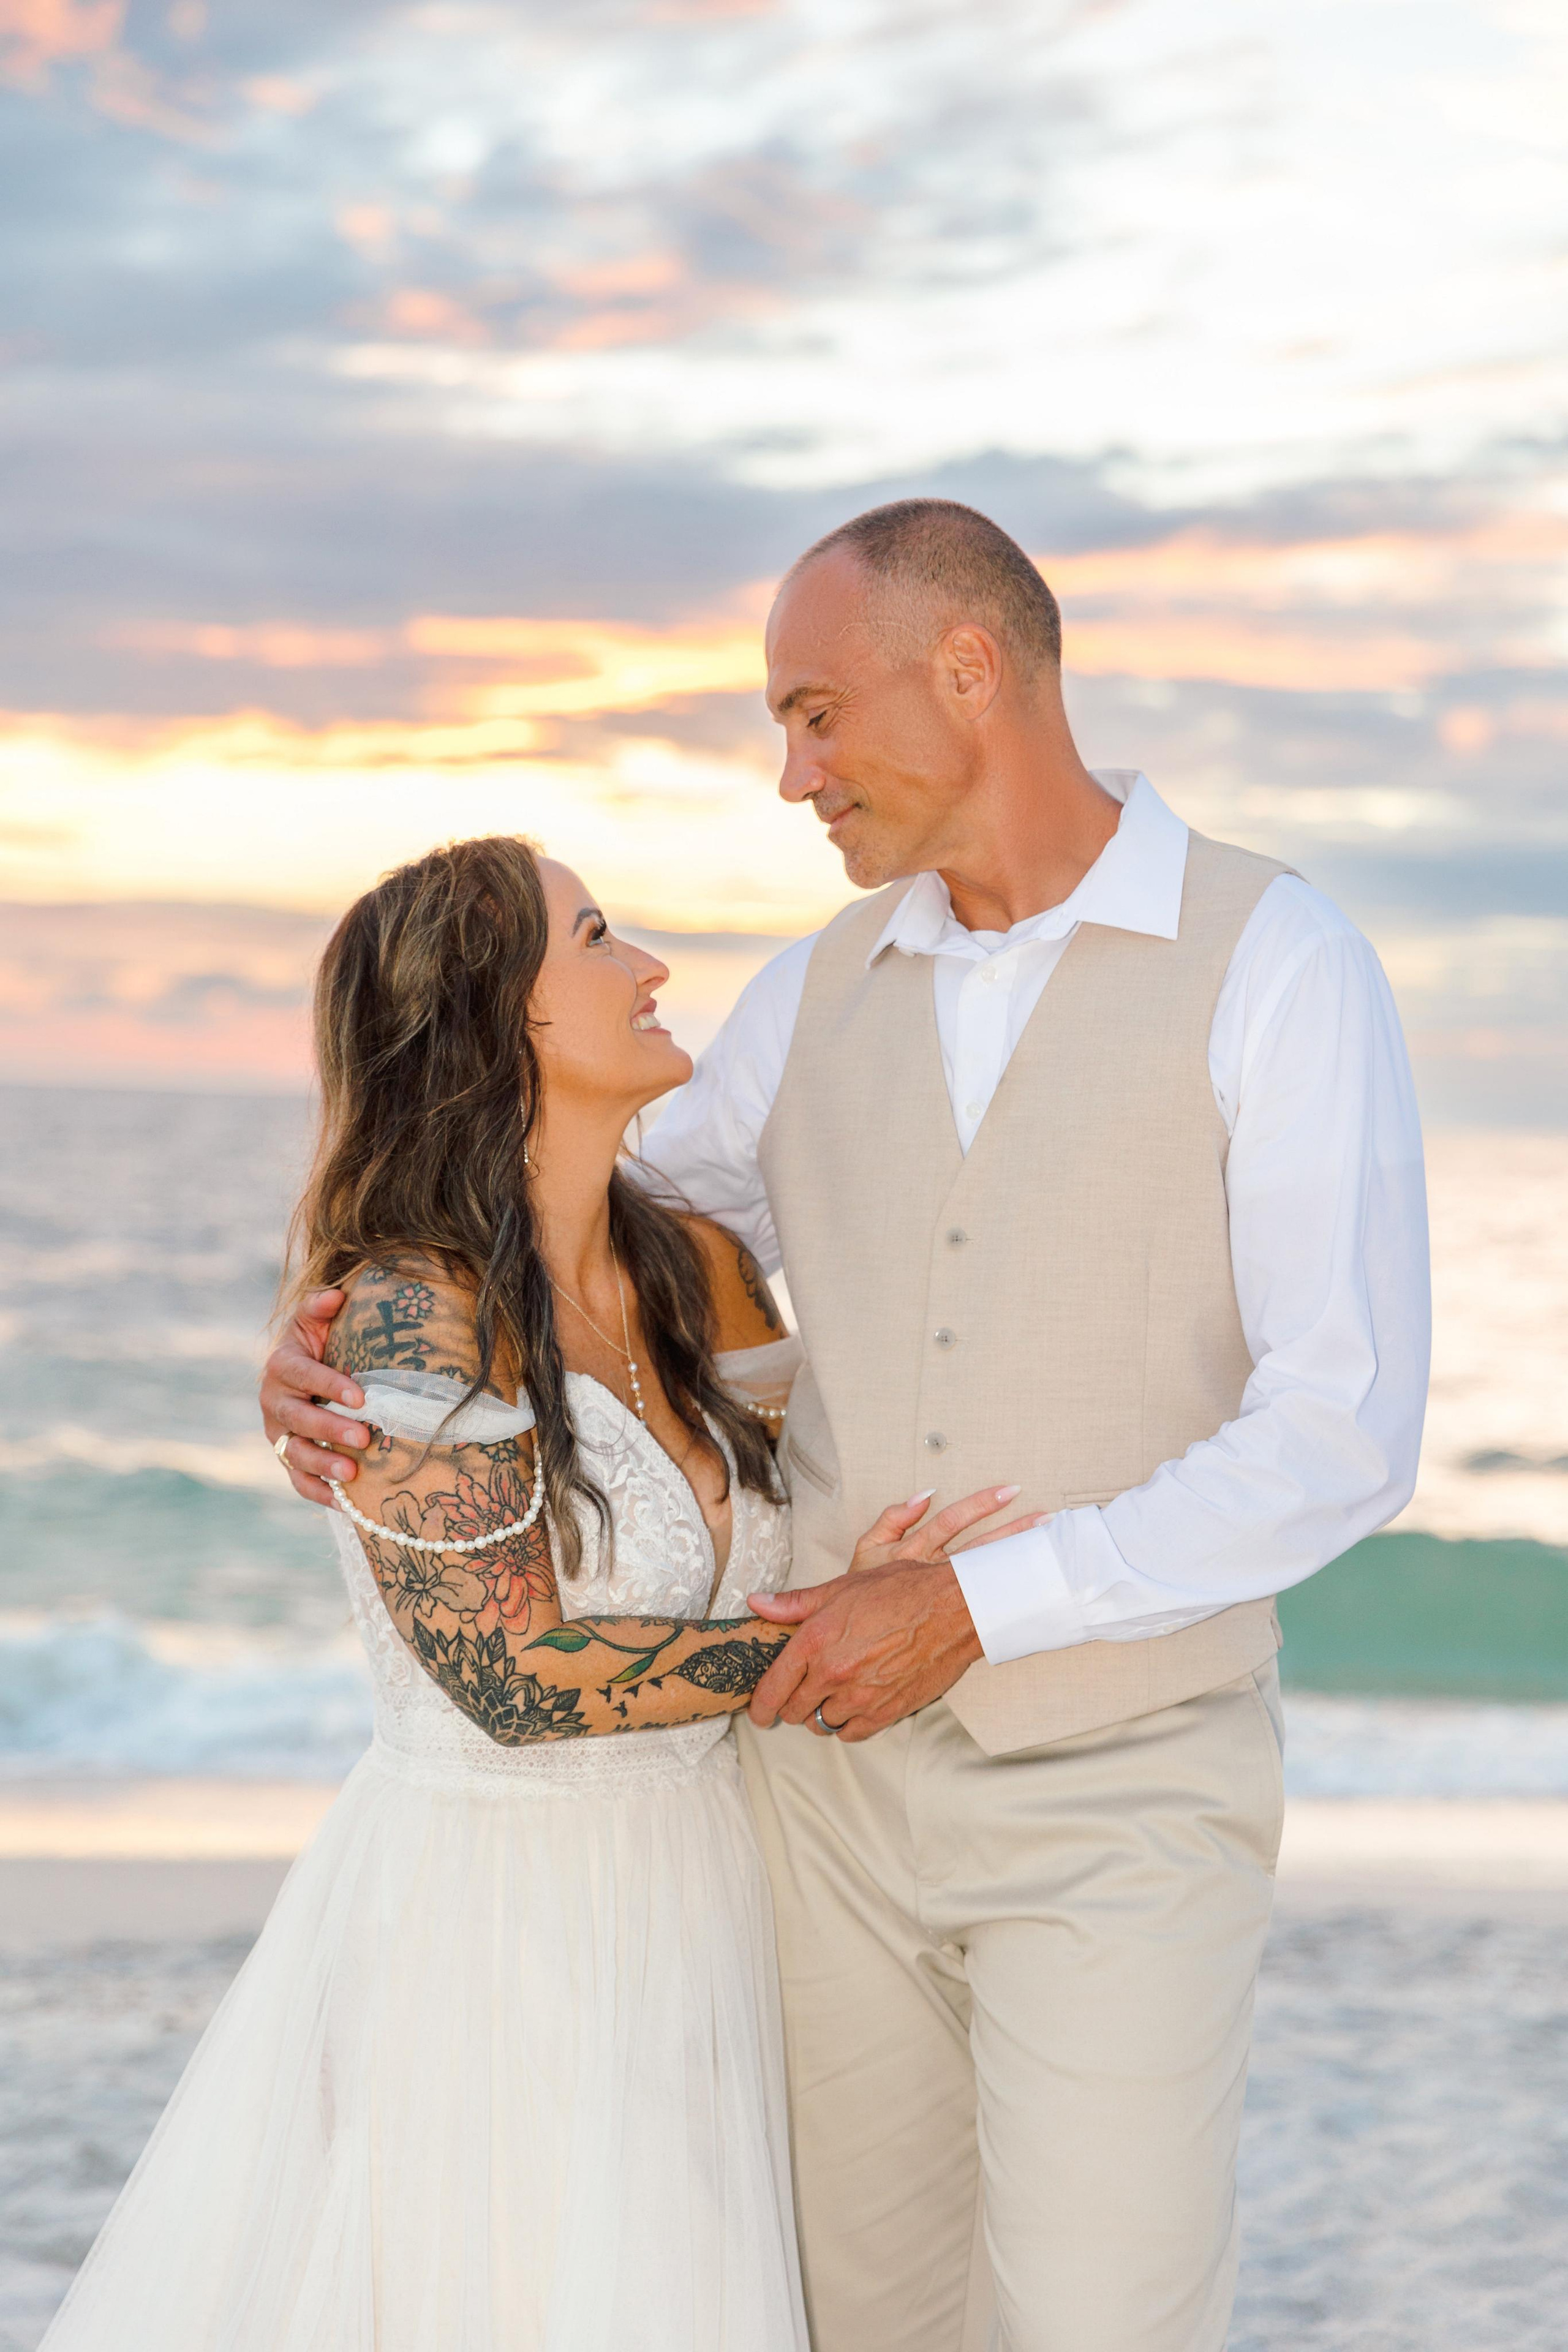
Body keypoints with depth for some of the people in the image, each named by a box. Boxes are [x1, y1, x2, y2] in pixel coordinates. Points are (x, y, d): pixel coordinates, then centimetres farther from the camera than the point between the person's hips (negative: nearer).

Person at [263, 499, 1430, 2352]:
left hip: (1122, 1802, -5)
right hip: (846, 1764, 5)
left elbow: (1342, 1441, -20)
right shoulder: (829, 994, 5)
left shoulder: (1280, 968, -14)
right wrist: (343, 1347, -8)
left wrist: (973, 1609, -24)